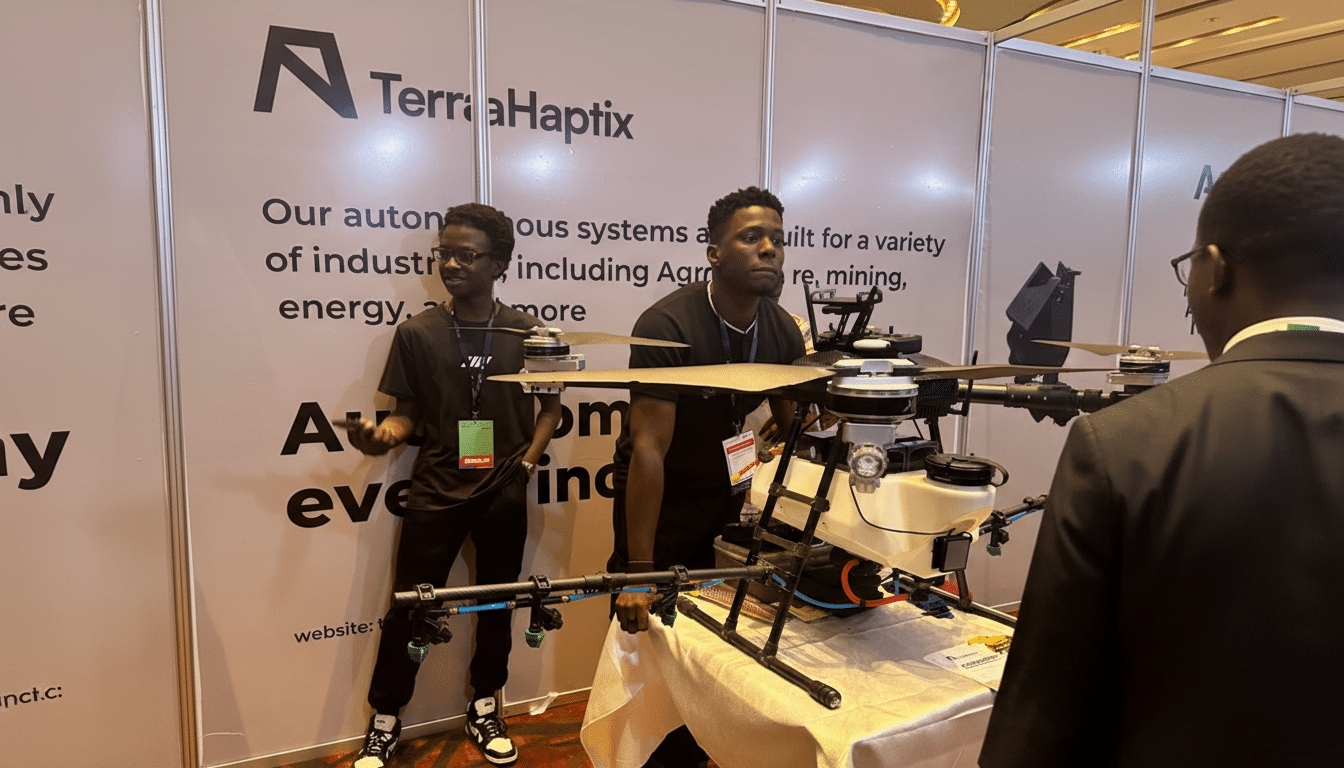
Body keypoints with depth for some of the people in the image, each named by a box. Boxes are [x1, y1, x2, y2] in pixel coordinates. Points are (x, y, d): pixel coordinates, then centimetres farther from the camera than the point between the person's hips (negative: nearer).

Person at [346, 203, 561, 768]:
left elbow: (550, 406, 7)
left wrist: (528, 462, -3)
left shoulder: (528, 333, -3)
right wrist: (384, 434, -18)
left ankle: (483, 709, 34)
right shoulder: (416, 333, -3)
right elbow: (408, 412, 3)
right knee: (408, 608, 4)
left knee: (497, 604, 13)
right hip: (436, 491, 0)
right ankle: (384, 722, 26)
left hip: (503, 493, 1)